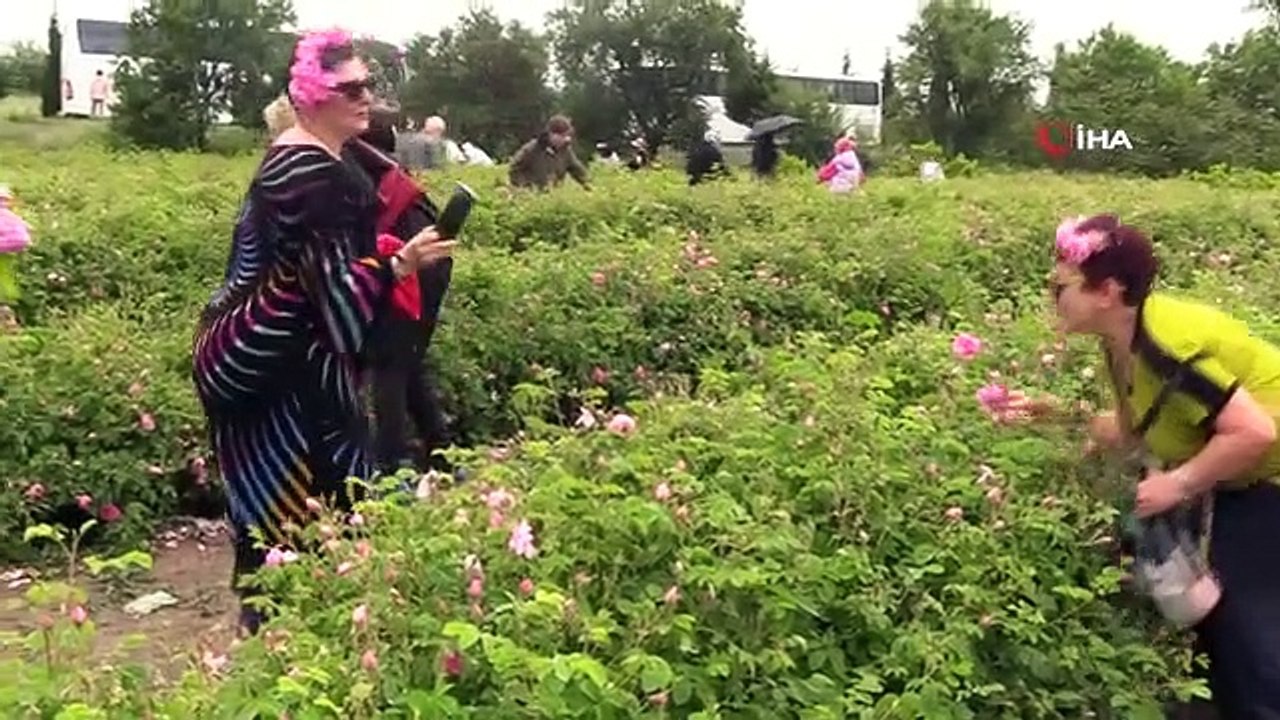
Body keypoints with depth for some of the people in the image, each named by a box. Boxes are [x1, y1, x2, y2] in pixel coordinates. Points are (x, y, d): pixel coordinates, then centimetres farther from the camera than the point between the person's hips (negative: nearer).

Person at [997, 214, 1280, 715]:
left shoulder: (1163, 347, -33)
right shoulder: (1123, 342, -4)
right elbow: (1136, 430, 5)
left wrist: (1178, 485, -26)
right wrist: (1053, 414, -2)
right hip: (1240, 478, 9)